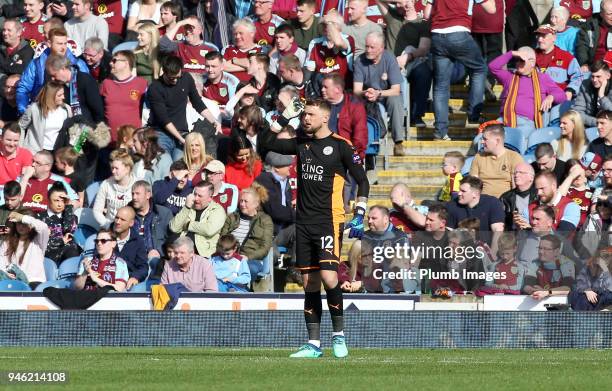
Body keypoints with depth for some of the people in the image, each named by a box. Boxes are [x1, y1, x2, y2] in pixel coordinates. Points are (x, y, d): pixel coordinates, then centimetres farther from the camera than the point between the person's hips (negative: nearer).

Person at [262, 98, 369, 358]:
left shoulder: (340, 146, -3)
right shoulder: (302, 144, 13)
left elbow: (362, 181, 0)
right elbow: (268, 142, 21)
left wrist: (359, 217, -8)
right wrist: (285, 117, 7)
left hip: (329, 221, -6)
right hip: (304, 222, 6)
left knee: (328, 277, -18)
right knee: (310, 284, 5)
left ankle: (339, 336, -2)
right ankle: (314, 344, 8)